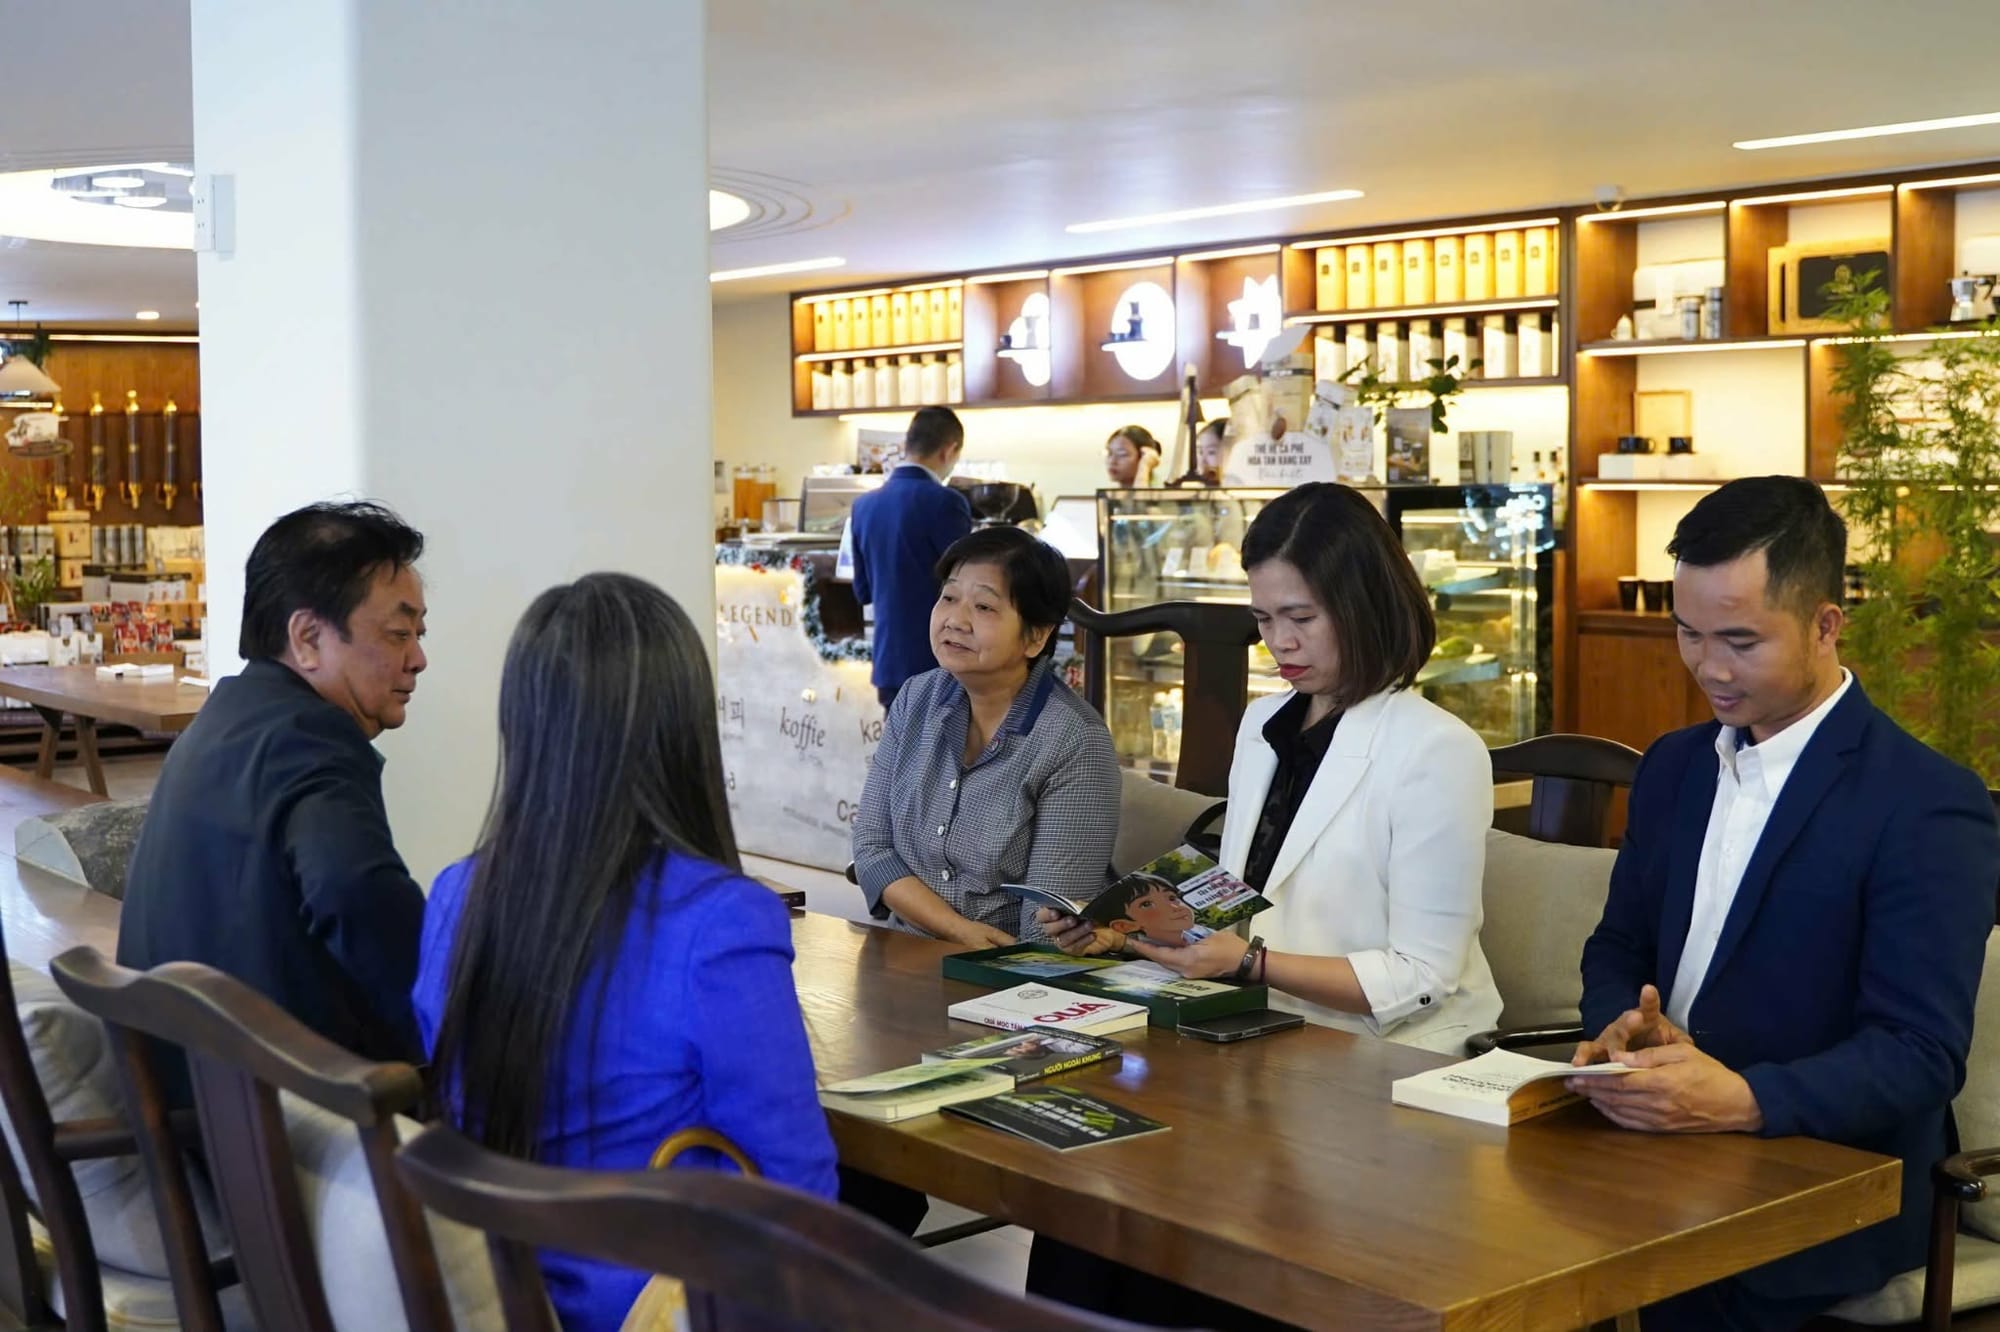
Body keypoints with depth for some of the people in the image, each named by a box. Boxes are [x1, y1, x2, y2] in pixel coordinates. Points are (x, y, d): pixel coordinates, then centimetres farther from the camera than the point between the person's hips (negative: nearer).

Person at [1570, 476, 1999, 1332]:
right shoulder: (1673, 767, 11)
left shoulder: (1929, 807, -10)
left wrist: (1742, 1099, -31)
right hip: (1659, 1160, 6)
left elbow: (1921, 1054, -15)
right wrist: (1624, 1027, -8)